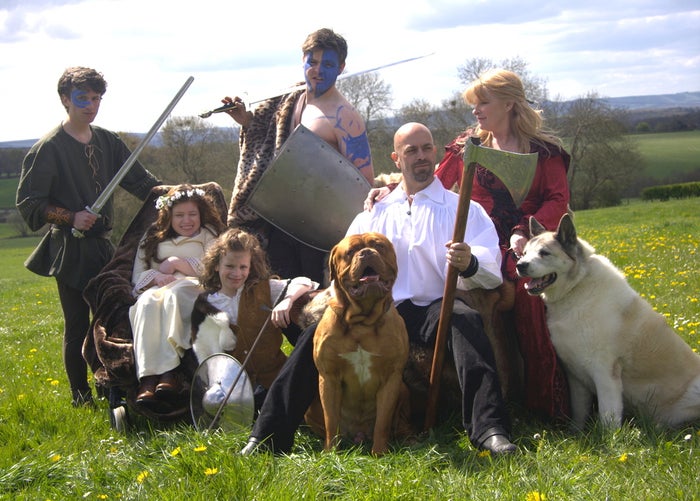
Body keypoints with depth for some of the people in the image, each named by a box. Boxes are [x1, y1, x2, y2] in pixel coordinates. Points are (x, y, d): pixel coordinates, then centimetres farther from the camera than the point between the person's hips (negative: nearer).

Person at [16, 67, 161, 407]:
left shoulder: (108, 142, 10)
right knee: (77, 325, -1)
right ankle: (81, 398, 10)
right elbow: (28, 203, -10)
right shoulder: (48, 148, -9)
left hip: (103, 246, 6)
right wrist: (71, 217, -20)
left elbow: (140, 181, 12)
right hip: (70, 252, -6)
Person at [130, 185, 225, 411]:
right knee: (148, 302, -37)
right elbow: (137, 275, 16)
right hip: (157, 289, 2)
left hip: (193, 291, -2)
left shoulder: (210, 235, 21)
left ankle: (170, 373, -53)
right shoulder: (152, 237, 27)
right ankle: (147, 378, -53)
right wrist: (157, 277, -6)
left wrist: (177, 263, -1)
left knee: (175, 294, -40)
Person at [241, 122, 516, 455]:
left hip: (433, 310, -2)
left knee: (466, 321, -36)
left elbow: (491, 269, 2)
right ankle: (268, 437, -23)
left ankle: (489, 429, -42)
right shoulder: (373, 214, 25)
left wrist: (470, 264, -24)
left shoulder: (464, 209, 15)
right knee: (320, 331, -24)